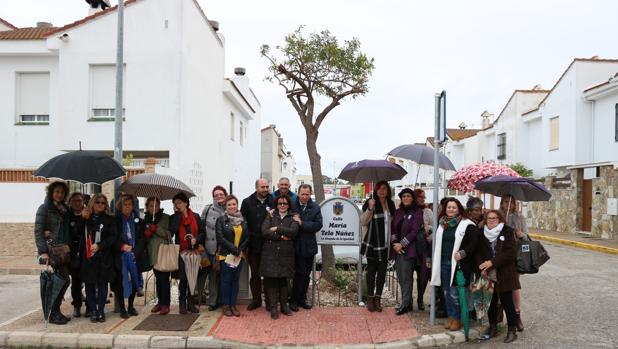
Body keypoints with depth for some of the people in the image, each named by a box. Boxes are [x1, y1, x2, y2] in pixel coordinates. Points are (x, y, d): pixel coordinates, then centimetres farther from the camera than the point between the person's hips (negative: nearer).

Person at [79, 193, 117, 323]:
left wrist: (99, 245, -16)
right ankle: (93, 311, 15)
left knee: (102, 284, 3)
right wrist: (83, 219, -6)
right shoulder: (85, 218, 10)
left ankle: (101, 311, 11)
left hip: (103, 258, -2)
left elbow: (113, 237, -4)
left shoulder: (109, 220, 2)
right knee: (89, 284, 5)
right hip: (87, 257, 2)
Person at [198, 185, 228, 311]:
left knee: (215, 275, 8)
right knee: (202, 272, 7)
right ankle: (196, 298, 23)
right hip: (206, 247, 1)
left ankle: (213, 301, 20)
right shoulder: (208, 209, 4)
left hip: (220, 249, -1)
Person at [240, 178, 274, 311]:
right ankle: (256, 299, 24)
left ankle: (269, 300, 20)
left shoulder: (273, 201, 2)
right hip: (254, 245, 0)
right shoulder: (247, 202, 1)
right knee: (255, 273, 11)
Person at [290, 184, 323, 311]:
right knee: (300, 273, -5)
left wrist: (301, 223, -18)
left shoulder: (315, 208, 1)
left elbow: (318, 225, -10)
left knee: (306, 274, 13)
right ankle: (294, 300, 10)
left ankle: (302, 299, 27)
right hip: (297, 246, -3)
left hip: (309, 246, 3)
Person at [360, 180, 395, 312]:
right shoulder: (370, 203, -6)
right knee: (371, 271, 4)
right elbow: (363, 221, -12)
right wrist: (370, 208, -26)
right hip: (373, 243, -4)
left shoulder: (390, 204, 9)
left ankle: (378, 298, 15)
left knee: (382, 272, 7)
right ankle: (370, 298, 14)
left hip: (386, 244, 4)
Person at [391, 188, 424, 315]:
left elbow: (415, 231, -9)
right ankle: (407, 302, 18)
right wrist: (394, 243, -5)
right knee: (400, 277, 7)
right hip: (397, 248, 6)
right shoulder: (398, 212, 15)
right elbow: (393, 229, 11)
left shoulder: (417, 212, -2)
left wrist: (402, 244, -12)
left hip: (409, 249, -6)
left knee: (406, 277, -5)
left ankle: (406, 304, 3)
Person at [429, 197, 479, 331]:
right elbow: (437, 243, 21)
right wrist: (432, 259, 17)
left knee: (455, 293, -6)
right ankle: (450, 317, 24)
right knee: (447, 292, 11)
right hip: (444, 263, 6)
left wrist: (463, 253, -21)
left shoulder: (467, 225, -6)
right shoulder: (442, 224, 12)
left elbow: (474, 243, -11)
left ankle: (457, 318, 10)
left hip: (458, 264, -6)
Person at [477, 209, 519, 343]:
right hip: (488, 274, 4)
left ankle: (512, 330, 12)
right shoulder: (483, 234, 6)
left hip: (505, 273, -3)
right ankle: (493, 327, 25)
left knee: (507, 302, 0)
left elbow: (510, 253, -12)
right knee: (491, 301, 10)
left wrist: (492, 262, -18)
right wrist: (482, 268, -11)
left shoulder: (508, 232, -5)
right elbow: (478, 253, 5)